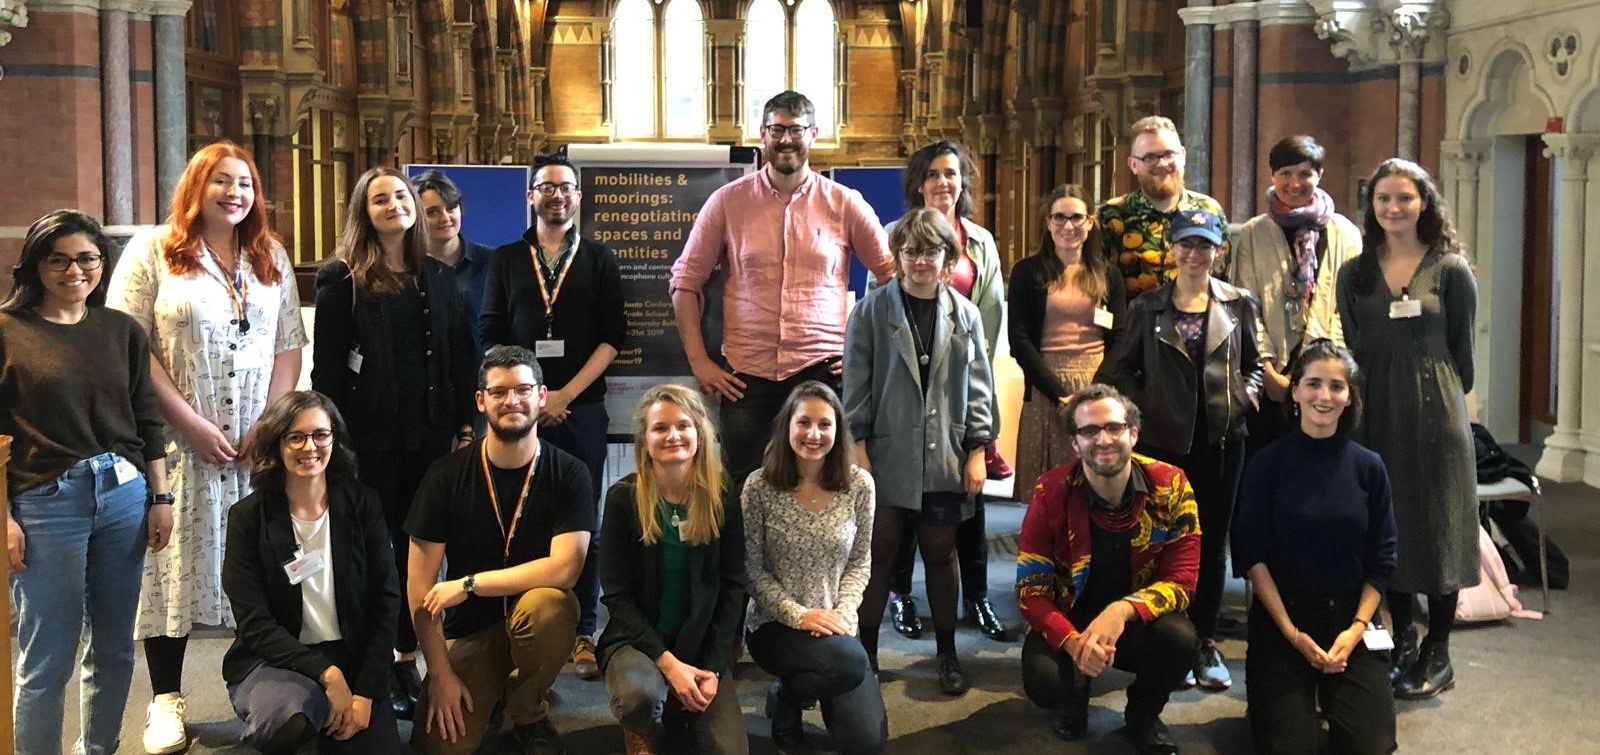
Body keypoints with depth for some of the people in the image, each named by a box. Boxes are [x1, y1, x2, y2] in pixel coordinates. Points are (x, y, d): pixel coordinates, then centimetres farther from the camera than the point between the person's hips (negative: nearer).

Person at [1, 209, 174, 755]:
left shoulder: (122, 330, 9)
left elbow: (148, 419, 13)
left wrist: (160, 498, 9)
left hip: (123, 496, 4)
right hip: (46, 504, -4)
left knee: (115, 649, 11)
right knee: (48, 658, 0)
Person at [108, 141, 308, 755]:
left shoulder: (271, 257, 12)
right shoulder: (152, 251, 0)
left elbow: (289, 345, 8)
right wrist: (191, 422, -12)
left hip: (259, 444, 3)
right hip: (179, 442, -3)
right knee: (176, 561, 0)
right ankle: (166, 699, 8)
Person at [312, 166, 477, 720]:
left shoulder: (437, 277, 12)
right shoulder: (342, 279, -1)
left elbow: (459, 358, 11)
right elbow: (327, 366, -5)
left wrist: (465, 426, 5)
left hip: (429, 432, 4)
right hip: (370, 434, -4)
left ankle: (408, 656, 19)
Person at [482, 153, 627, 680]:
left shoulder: (599, 261, 9)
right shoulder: (506, 260, 11)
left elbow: (612, 338, 2)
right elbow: (491, 336, 6)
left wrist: (566, 394, -8)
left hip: (581, 409, 0)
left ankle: (582, 634, 7)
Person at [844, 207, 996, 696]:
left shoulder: (964, 315, 5)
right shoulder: (872, 311, -1)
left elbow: (978, 386, 6)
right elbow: (856, 382, -1)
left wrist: (977, 451, 2)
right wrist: (857, 446, -6)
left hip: (944, 458, 2)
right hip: (886, 454, -2)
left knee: (941, 554, 11)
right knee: (879, 551, 3)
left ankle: (946, 651, 24)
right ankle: (866, 651, 14)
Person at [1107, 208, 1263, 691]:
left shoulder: (1239, 304, 7)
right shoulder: (1147, 307, 6)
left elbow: (1253, 364, 14)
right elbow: (1124, 368, 11)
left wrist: (1243, 399, -3)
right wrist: (1141, 409, -2)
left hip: (1221, 439, 1)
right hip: (1164, 438, -1)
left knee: (1213, 541, 6)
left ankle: (1206, 641, 15)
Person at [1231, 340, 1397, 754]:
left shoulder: (1368, 467, 1)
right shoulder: (1268, 463, -5)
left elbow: (1381, 560, 3)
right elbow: (1252, 555, -7)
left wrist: (1356, 629, -10)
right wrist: (1292, 632, -14)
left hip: (1351, 619, 2)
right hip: (1281, 617, -2)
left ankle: (1332, 698, 20)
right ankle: (1268, 699, 19)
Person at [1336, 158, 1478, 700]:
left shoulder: (1451, 270, -2)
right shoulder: (1355, 274, 6)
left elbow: (1462, 349, 2)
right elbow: (1351, 348, 9)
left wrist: (1441, 396, 5)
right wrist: (1359, 401, 4)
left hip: (1435, 414, -3)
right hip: (1376, 415, 3)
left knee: (1435, 525, 2)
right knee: (1386, 527, 7)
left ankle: (1437, 656, 11)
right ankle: (1403, 645, 20)